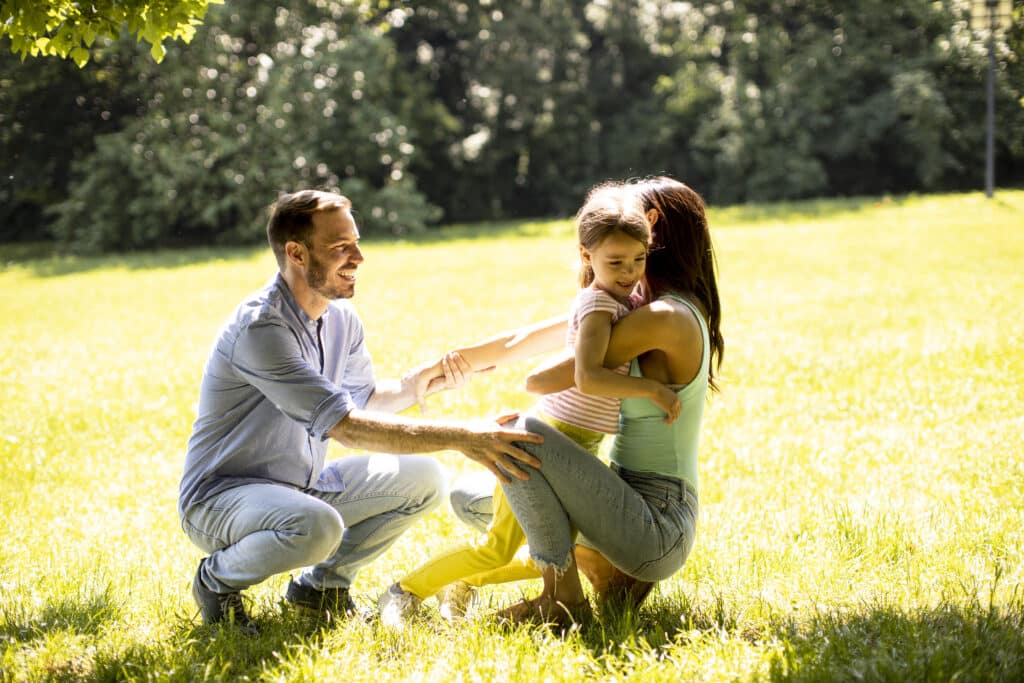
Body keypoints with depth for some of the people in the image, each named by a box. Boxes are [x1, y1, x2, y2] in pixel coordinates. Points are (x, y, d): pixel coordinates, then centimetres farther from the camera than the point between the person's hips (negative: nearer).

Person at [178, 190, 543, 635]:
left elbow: (364, 397, 19)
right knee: (317, 526, -38)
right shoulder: (259, 327, -27)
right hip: (220, 497, -8)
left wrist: (414, 386, -4)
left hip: (300, 486, 8)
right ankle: (217, 579, -7)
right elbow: (348, 427, -32)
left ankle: (321, 582, 12)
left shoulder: (341, 317, 2)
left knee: (424, 481, -1)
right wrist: (461, 437, -34)